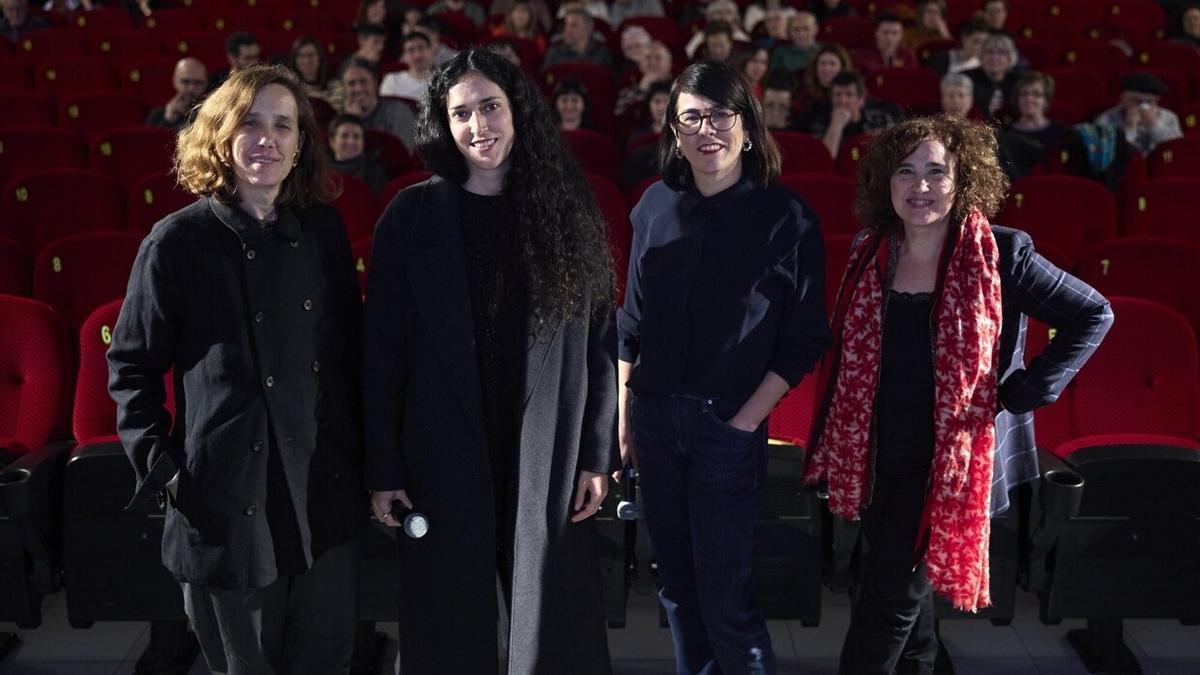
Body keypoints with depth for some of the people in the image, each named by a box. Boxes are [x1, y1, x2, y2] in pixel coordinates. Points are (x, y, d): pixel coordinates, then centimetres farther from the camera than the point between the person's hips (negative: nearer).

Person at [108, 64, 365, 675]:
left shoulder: (323, 230, 5)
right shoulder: (178, 241, -5)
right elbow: (130, 365, 1)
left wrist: (362, 455, 8)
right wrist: (159, 465, -6)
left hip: (327, 492, 3)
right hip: (226, 504, -3)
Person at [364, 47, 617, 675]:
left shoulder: (567, 209, 2)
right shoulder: (412, 215, -1)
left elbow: (598, 342, 3)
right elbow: (383, 351, 0)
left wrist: (597, 454, -2)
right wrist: (383, 469, -3)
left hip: (548, 455, 1)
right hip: (444, 454, 0)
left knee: (552, 624, 8)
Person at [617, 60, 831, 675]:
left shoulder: (786, 218, -8)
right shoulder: (656, 204, 4)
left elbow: (803, 340, -5)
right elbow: (631, 319, 11)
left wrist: (747, 418, -10)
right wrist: (624, 413, 10)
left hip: (729, 423, -4)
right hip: (654, 417, 4)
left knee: (724, 596, -4)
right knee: (675, 583, 14)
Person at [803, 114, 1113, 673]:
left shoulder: (1001, 255, -10)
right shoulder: (871, 252, 4)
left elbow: (1093, 315, -5)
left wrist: (1025, 393, -11)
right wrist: (828, 452, 10)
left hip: (950, 462, -4)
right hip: (879, 460, 5)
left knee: (891, 598, 0)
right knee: (905, 592, 17)